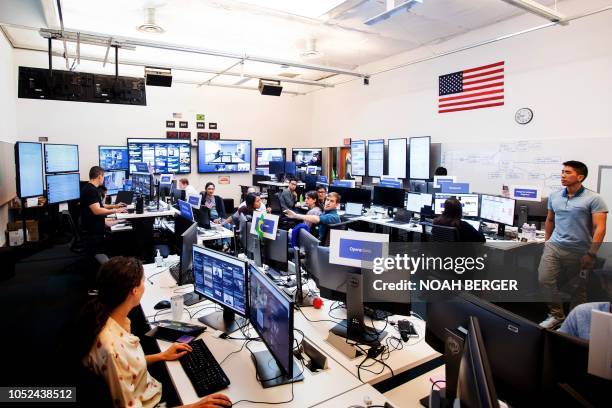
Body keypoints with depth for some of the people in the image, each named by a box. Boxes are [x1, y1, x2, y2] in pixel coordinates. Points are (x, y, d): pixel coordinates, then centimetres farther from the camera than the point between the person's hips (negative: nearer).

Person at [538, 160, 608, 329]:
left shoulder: (594, 199, -8)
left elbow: (600, 228, -13)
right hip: (554, 246, 4)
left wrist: (591, 254, -18)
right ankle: (556, 314, 16)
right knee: (544, 280, -4)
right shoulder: (554, 196, 7)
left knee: (577, 288, 9)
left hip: (578, 251, -4)